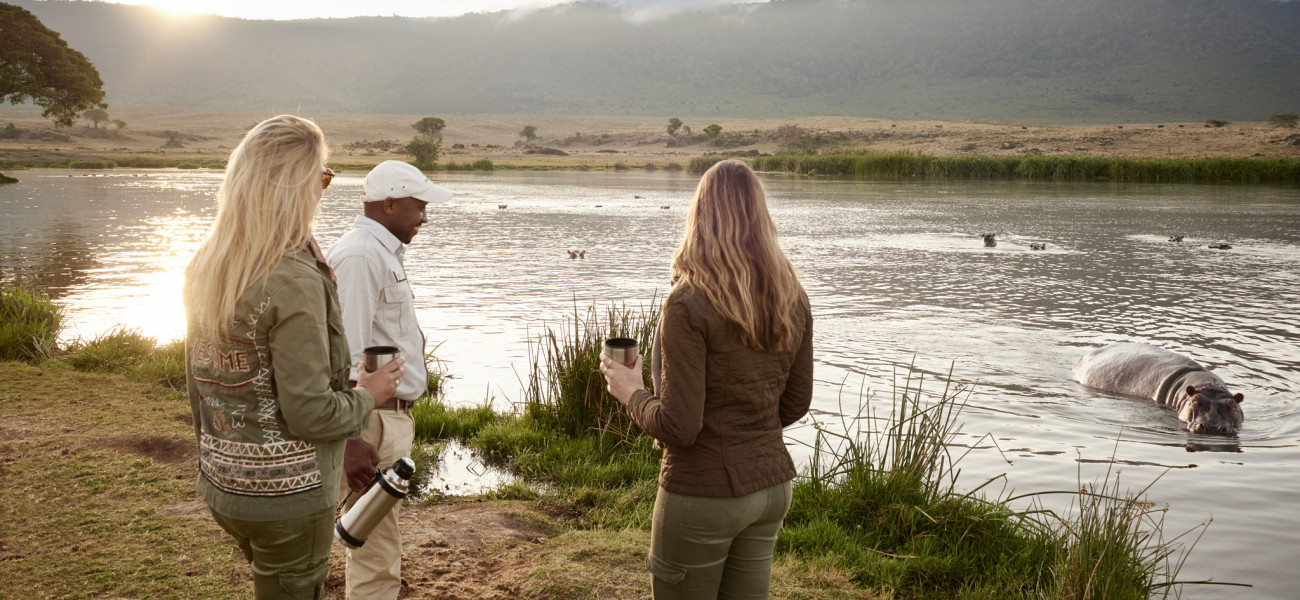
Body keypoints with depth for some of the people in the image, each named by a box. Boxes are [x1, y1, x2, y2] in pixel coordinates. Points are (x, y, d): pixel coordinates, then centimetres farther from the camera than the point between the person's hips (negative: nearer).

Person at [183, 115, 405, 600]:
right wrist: (368, 396, -4)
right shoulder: (294, 280, -23)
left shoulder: (206, 265, 3)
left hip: (222, 487, 8)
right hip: (288, 495, -8)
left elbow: (197, 383, 12)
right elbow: (310, 413, -23)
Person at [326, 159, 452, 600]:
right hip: (374, 425, -11)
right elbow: (345, 355, -24)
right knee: (377, 560, -6)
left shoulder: (384, 253, 16)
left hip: (393, 414, 11)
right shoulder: (360, 255, -17)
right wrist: (353, 440, -27)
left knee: (377, 547, 20)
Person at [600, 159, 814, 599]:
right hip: (771, 485, 6)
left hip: (704, 493, -6)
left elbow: (679, 427, -22)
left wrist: (632, 392, -4)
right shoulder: (794, 298, -1)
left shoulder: (688, 303, -21)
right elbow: (795, 403, 8)